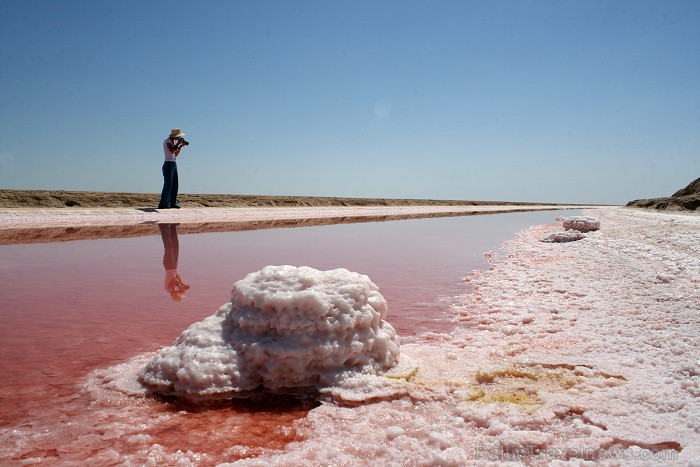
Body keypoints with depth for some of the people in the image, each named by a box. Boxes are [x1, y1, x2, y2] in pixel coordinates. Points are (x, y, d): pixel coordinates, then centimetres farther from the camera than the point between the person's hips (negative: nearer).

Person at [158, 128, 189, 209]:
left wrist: (181, 146, 7)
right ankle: (163, 204, -10)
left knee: (174, 185, 9)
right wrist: (178, 143, -13)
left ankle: (173, 203, 14)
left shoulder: (174, 141, 15)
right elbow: (172, 151, -24)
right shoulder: (167, 141, -9)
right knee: (168, 185, -11)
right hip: (168, 164, -9)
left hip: (174, 164, 9)